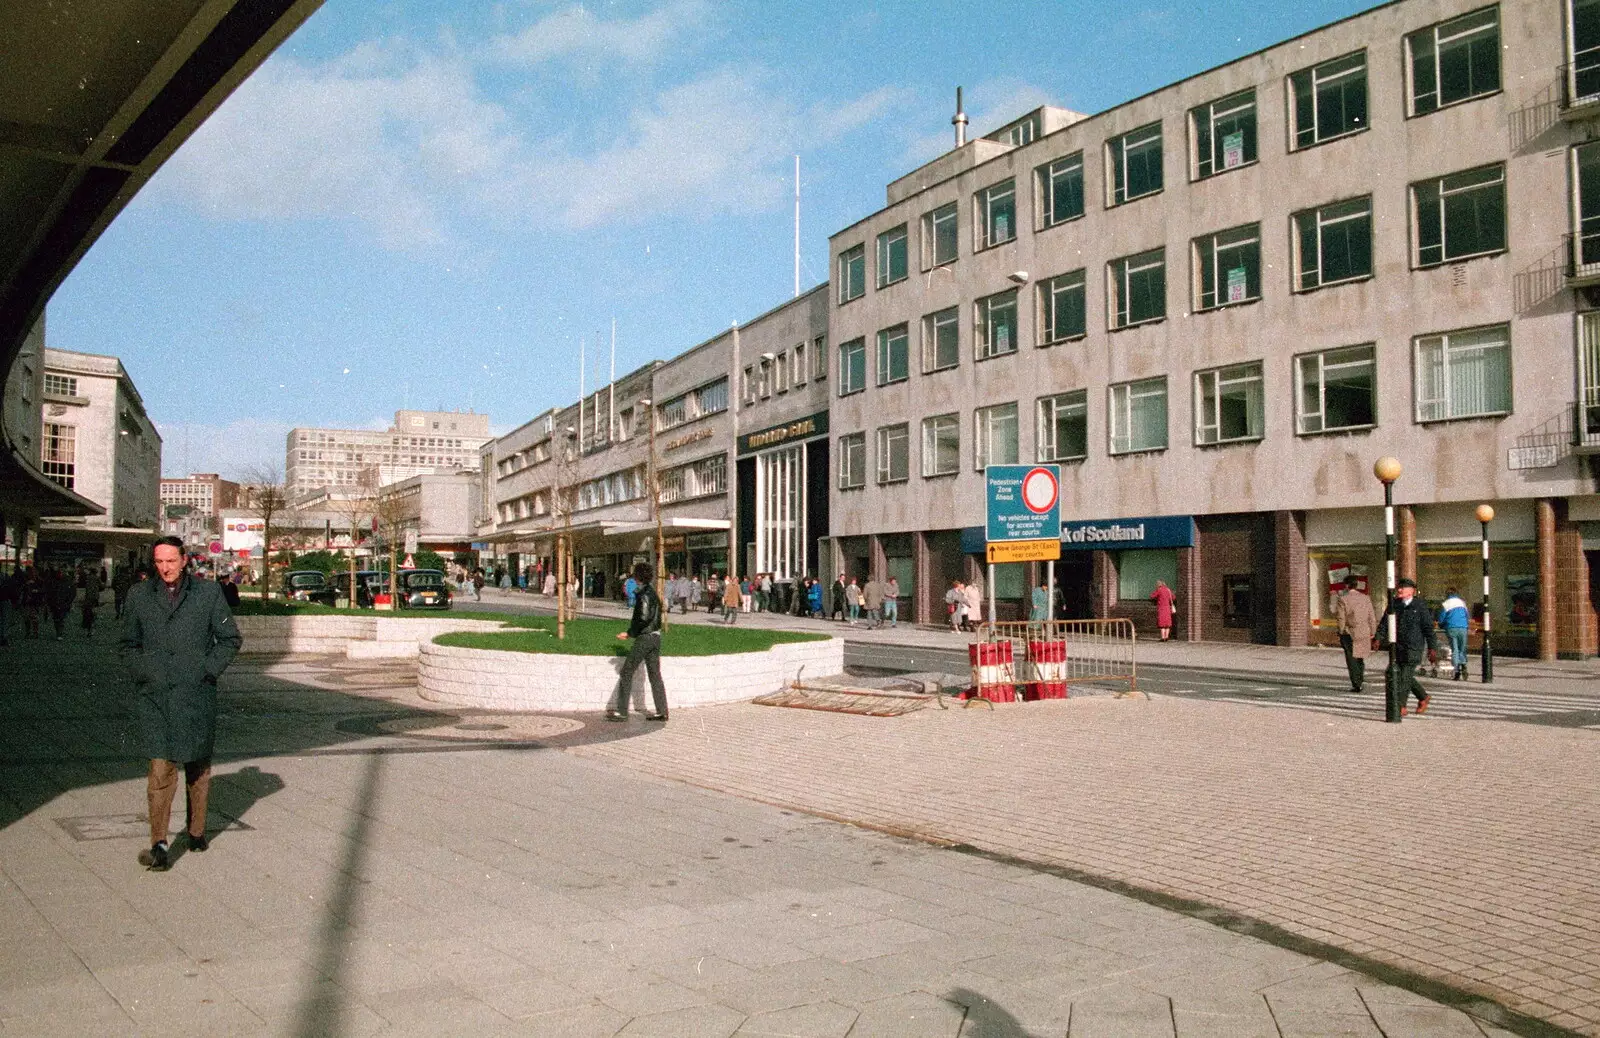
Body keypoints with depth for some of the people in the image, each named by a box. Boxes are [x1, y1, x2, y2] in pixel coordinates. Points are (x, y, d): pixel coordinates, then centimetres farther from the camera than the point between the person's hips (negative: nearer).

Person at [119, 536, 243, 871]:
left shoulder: (208, 593, 3)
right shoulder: (138, 596, 7)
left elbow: (230, 638, 7)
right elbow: (127, 645, 17)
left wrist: (208, 670, -4)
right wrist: (142, 674, 1)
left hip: (196, 695, 0)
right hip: (154, 696, 0)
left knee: (198, 766, 12)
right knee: (161, 767, -10)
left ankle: (196, 830, 27)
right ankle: (159, 845, -8)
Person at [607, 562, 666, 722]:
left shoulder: (643, 594, -14)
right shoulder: (652, 592, 13)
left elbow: (643, 618, -22)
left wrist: (629, 633, -12)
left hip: (644, 637, -9)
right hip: (655, 636, 9)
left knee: (627, 672, -2)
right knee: (655, 674, 11)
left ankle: (621, 711, -2)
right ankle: (662, 711, 9)